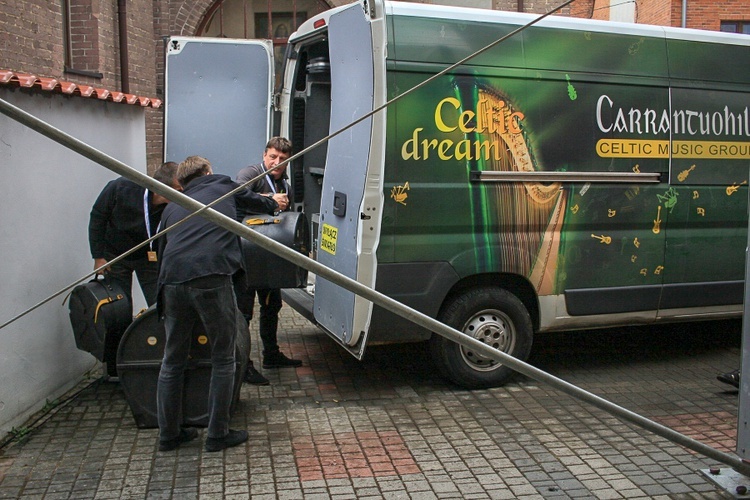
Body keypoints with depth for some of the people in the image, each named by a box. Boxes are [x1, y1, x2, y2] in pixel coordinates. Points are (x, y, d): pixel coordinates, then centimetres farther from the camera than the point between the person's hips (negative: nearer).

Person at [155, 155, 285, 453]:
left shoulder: (172, 207, 27)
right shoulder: (223, 187, 20)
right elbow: (253, 201, 38)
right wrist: (274, 205, 59)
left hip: (172, 282, 4)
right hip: (213, 280, -4)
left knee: (172, 361, 17)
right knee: (223, 360, 10)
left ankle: (169, 434, 25)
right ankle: (218, 435, 15)